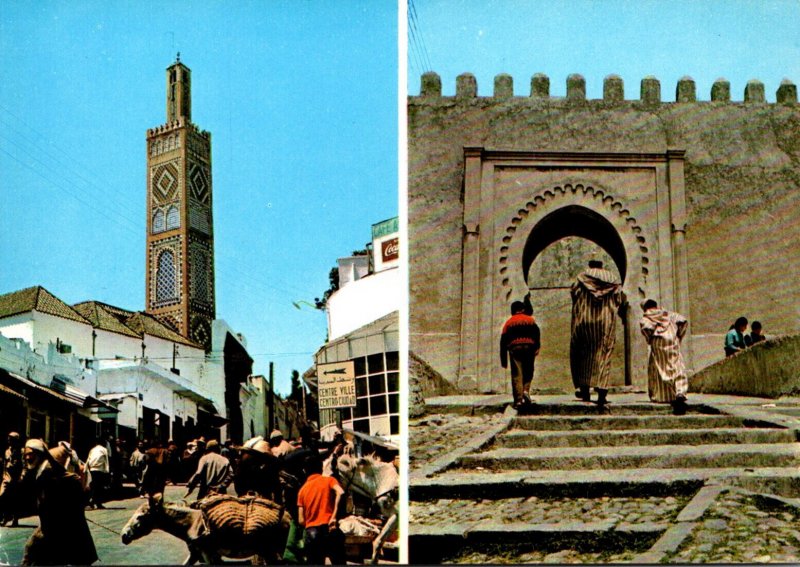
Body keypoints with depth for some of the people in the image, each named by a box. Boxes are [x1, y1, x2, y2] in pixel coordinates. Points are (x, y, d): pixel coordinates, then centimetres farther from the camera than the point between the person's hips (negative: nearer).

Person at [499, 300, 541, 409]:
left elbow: (503, 341, 15)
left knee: (516, 374, -2)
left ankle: (518, 399, -9)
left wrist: (503, 360, 17)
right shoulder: (530, 319, 19)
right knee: (528, 372, 16)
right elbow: (536, 332, -1)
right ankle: (526, 390, -5)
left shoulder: (508, 322, 21)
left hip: (514, 348, 0)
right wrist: (537, 347, -9)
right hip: (528, 346, 0)